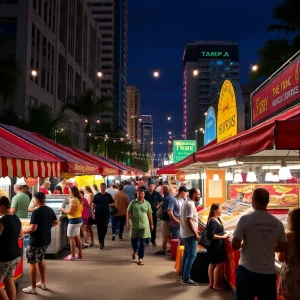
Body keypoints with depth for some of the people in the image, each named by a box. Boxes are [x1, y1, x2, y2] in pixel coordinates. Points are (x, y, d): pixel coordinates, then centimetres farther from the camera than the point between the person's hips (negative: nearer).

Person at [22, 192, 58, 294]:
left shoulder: (36, 212, -22)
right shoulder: (50, 210, 3)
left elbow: (32, 228, -25)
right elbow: (55, 222, 13)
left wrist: (22, 231, -10)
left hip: (36, 242, -8)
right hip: (46, 240, 8)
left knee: (33, 263, 4)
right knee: (41, 260, 23)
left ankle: (33, 288, 13)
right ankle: (43, 283, 31)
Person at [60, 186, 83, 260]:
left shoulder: (73, 200, -19)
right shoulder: (79, 199, 10)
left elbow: (70, 212, -22)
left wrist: (63, 210, -5)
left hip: (74, 220, -10)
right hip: (79, 219, 10)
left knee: (71, 237, -2)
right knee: (77, 237, 16)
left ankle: (72, 256, 3)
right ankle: (80, 254, 22)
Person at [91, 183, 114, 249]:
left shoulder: (108, 195, 3)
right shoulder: (97, 195, 1)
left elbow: (112, 203, 12)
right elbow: (93, 204, 2)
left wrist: (108, 205, -3)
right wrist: (93, 213, -5)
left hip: (106, 213, 0)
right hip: (98, 214, 0)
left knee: (105, 227, -3)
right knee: (99, 228, 5)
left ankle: (101, 241, 18)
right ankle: (101, 241, 17)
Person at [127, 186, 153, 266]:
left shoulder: (147, 203, 2)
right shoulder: (133, 203, 0)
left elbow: (149, 214, 6)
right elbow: (128, 212, 0)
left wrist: (151, 224, 8)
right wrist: (128, 222, -9)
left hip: (144, 225, 0)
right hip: (134, 225, 0)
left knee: (142, 242, 0)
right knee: (134, 240, 11)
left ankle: (140, 259, 7)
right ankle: (135, 251, 43)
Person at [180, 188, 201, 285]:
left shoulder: (186, 202, 11)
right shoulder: (190, 205, -20)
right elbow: (189, 221, -26)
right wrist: (196, 234, -21)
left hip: (185, 233, 10)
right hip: (190, 234, -10)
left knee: (187, 254, 17)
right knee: (192, 255, -5)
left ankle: (183, 275, 26)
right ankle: (186, 278, -1)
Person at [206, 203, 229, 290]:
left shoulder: (217, 219, 9)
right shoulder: (212, 221, -21)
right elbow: (211, 236, -25)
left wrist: (224, 235, 4)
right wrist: (223, 237, -18)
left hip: (217, 246, 10)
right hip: (215, 246, -10)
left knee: (213, 264, 15)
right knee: (219, 264, -3)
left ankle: (211, 283, 24)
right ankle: (216, 285, 7)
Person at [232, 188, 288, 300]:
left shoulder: (246, 219, -13)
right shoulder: (277, 223, -1)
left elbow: (235, 246, -12)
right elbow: (284, 248, 9)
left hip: (248, 270, -3)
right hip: (269, 272, 3)